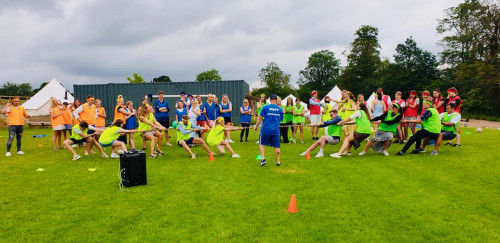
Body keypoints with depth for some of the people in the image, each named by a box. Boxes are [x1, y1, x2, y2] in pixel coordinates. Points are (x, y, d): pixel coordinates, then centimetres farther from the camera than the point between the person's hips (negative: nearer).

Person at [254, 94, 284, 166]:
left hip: (266, 129, -2)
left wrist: (256, 126, 5)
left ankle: (263, 158, -1)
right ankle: (278, 162, 13)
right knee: (276, 146, 9)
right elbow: (281, 119, 18)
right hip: (275, 130, 2)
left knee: (261, 143, 13)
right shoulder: (280, 109, 5)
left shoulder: (265, 107, -3)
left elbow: (260, 117, -4)